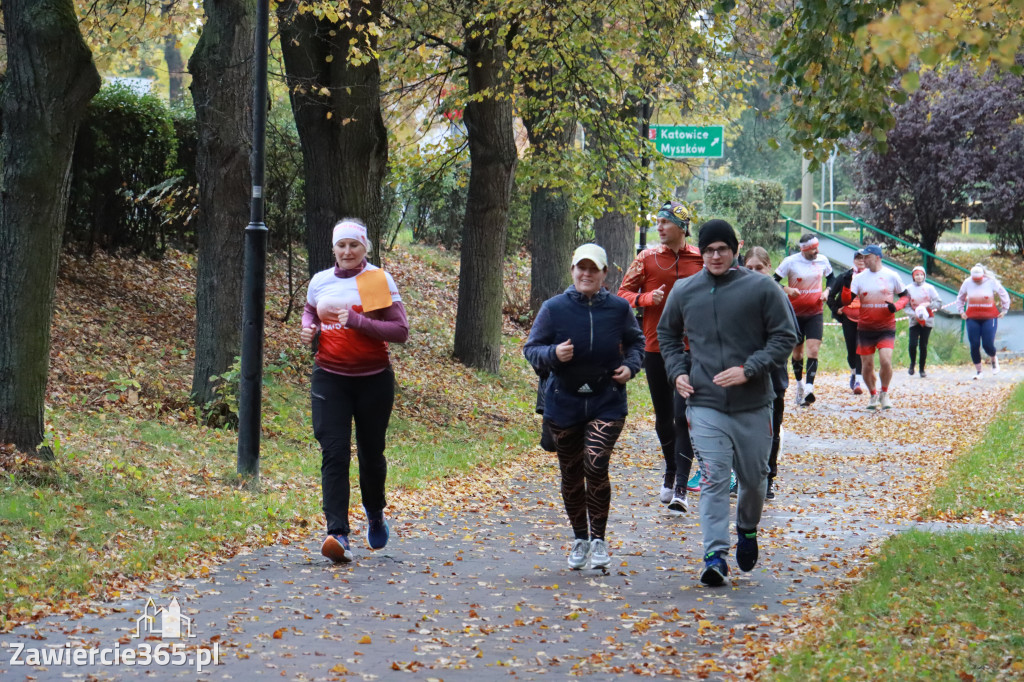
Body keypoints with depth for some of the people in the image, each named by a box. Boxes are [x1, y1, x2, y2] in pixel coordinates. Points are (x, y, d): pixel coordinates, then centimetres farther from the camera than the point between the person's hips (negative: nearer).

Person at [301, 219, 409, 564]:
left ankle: (375, 514, 41)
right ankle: (338, 534, -19)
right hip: (330, 377, 1)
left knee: (370, 452, 11)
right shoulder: (320, 281, 6)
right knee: (334, 453, -12)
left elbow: (400, 330, -11)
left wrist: (358, 321, -23)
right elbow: (310, 311, 27)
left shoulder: (380, 280, -4)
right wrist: (308, 330, 4)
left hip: (374, 378, -1)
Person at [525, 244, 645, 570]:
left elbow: (636, 342, 17)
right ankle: (580, 538, 28)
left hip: (607, 402, -1)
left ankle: (599, 538, -3)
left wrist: (630, 366, -3)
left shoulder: (619, 308, 0)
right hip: (564, 403, 1)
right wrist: (553, 354, -20)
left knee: (596, 466, -18)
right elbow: (531, 349, 0)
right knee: (571, 475, 8)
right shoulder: (554, 308, -3)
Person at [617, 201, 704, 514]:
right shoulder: (647, 258, 2)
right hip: (656, 346, 2)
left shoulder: (700, 259, 1)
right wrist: (647, 298, -15)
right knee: (663, 416, 13)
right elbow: (624, 293, 4)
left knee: (683, 415, -10)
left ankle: (681, 489, -11)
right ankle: (670, 474, 34)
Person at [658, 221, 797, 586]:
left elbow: (785, 337, -3)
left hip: (754, 404, 0)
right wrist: (677, 371, 5)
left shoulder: (762, 289, -3)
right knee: (713, 479, -10)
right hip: (705, 405, 0)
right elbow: (667, 335, 22)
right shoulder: (684, 292, 6)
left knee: (754, 477, 13)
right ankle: (715, 555, -13)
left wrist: (749, 369, -14)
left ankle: (748, 530, 40)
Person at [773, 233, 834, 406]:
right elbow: (774, 281, -7)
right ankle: (799, 384, 33)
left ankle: (809, 388, -20)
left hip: (815, 313, 1)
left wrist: (827, 291, -1)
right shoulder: (790, 262, -11)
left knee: (813, 350, -15)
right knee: (797, 353, 9)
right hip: (795, 314, -1)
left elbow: (831, 277, 19)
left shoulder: (822, 260, 0)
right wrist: (787, 289, -26)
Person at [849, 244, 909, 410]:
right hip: (865, 328, 2)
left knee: (886, 360, -17)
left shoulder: (891, 276, -1)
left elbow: (905, 296, 9)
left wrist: (896, 306, -11)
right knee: (867, 365, 5)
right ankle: (873, 395, 27)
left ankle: (884, 394, 6)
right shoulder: (859, 278, 2)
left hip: (886, 328, -2)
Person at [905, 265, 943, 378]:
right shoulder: (909, 289, 0)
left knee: (923, 346, 1)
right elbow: (906, 306, -1)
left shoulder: (929, 288, 2)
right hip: (914, 321, -1)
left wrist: (928, 304, -16)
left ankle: (922, 369, 15)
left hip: (927, 321, 1)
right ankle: (912, 364, 13)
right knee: (913, 344, -13)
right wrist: (915, 314, -17)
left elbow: (939, 303, 2)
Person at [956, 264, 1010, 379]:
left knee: (988, 344, -9)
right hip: (972, 318, 2)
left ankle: (993, 359, 27)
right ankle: (978, 371, 10)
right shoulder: (967, 283, 1)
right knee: (974, 345, -3)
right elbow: (960, 298, 18)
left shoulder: (991, 282, -5)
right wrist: (961, 311, 10)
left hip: (989, 318, -2)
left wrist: (1004, 310, 5)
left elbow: (1004, 295, 8)